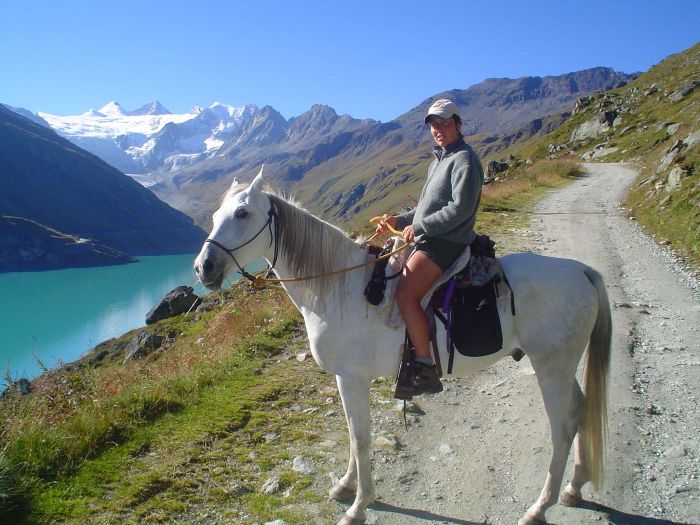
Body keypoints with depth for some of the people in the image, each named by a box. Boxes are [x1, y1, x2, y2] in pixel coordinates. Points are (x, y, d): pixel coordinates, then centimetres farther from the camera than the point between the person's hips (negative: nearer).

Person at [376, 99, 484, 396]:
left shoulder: (464, 160, -9)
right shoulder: (439, 160, 21)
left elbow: (460, 209, -20)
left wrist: (419, 227, -17)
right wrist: (400, 220, 11)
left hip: (446, 243, -11)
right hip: (427, 238, 11)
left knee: (405, 294, -27)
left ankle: (426, 369, -19)